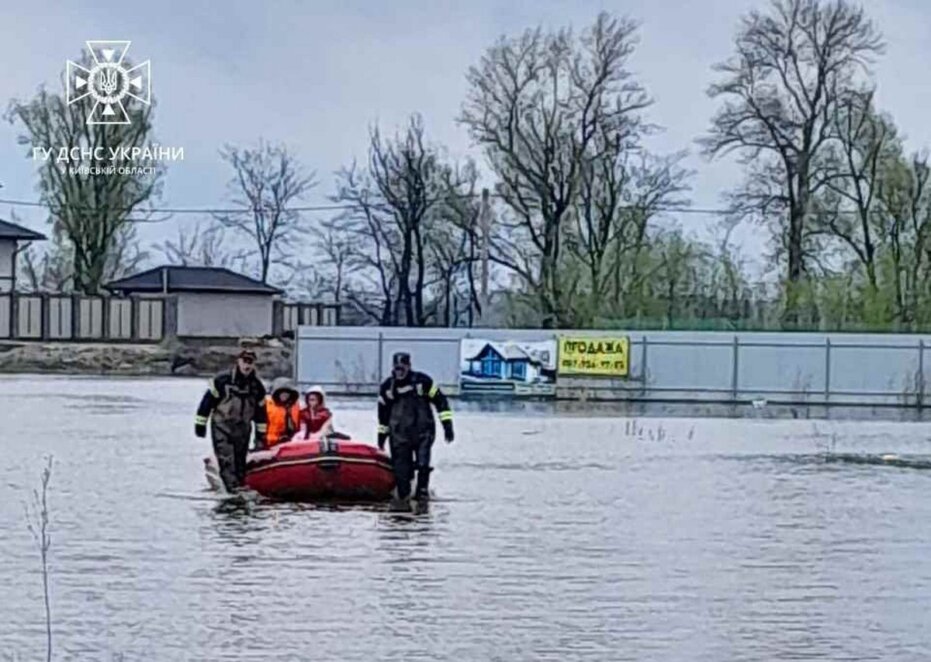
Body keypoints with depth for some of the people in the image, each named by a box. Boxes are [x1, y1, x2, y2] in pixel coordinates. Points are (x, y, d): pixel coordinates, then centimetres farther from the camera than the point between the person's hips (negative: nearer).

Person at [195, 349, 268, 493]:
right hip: (222, 427, -4)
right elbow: (208, 400, -5)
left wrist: (260, 434, 15)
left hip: (243, 429, 4)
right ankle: (232, 488, -25)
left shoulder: (257, 386, 4)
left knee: (240, 462, 6)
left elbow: (260, 412, 14)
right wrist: (200, 423, -5)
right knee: (226, 459, -16)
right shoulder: (222, 381, -9)